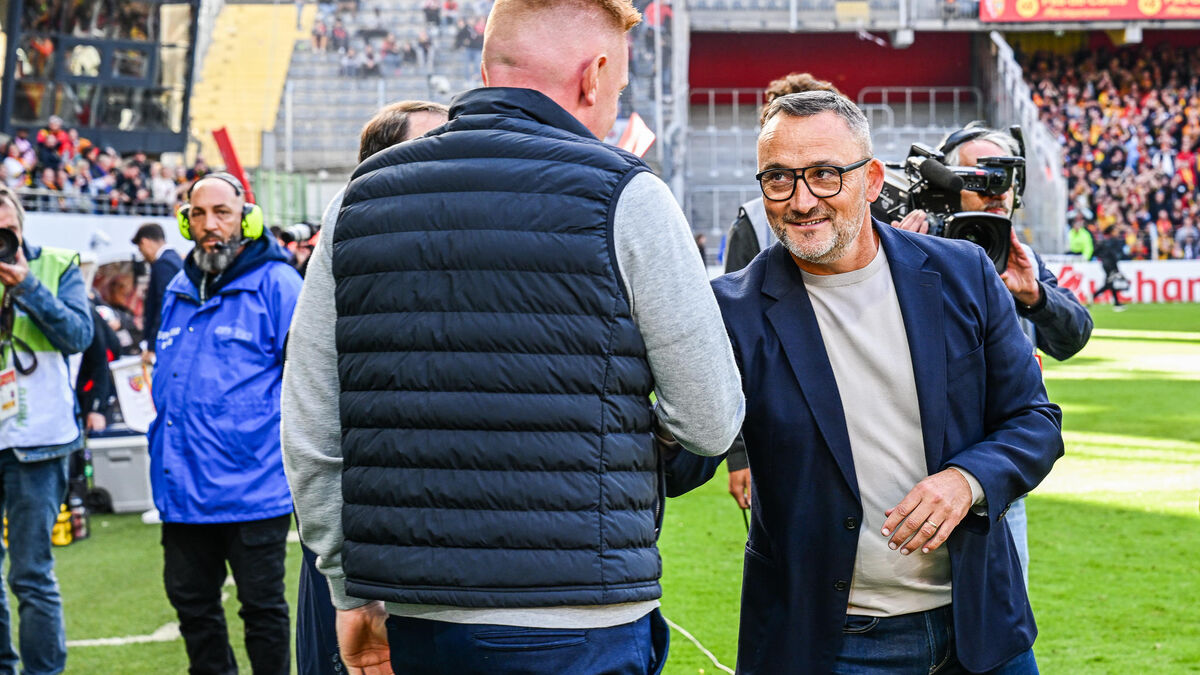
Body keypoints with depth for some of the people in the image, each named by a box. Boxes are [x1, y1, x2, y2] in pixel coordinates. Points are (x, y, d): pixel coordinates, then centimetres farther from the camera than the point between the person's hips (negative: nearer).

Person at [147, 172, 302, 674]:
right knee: (191, 603, 14)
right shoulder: (179, 291, 14)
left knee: (262, 607, 3)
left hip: (252, 485, -7)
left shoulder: (275, 284, -7)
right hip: (183, 485, 7)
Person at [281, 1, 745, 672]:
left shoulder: (359, 202, 8)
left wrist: (352, 591, 15)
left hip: (413, 620, 5)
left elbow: (309, 433, 7)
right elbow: (712, 423, -5)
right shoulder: (623, 198, -6)